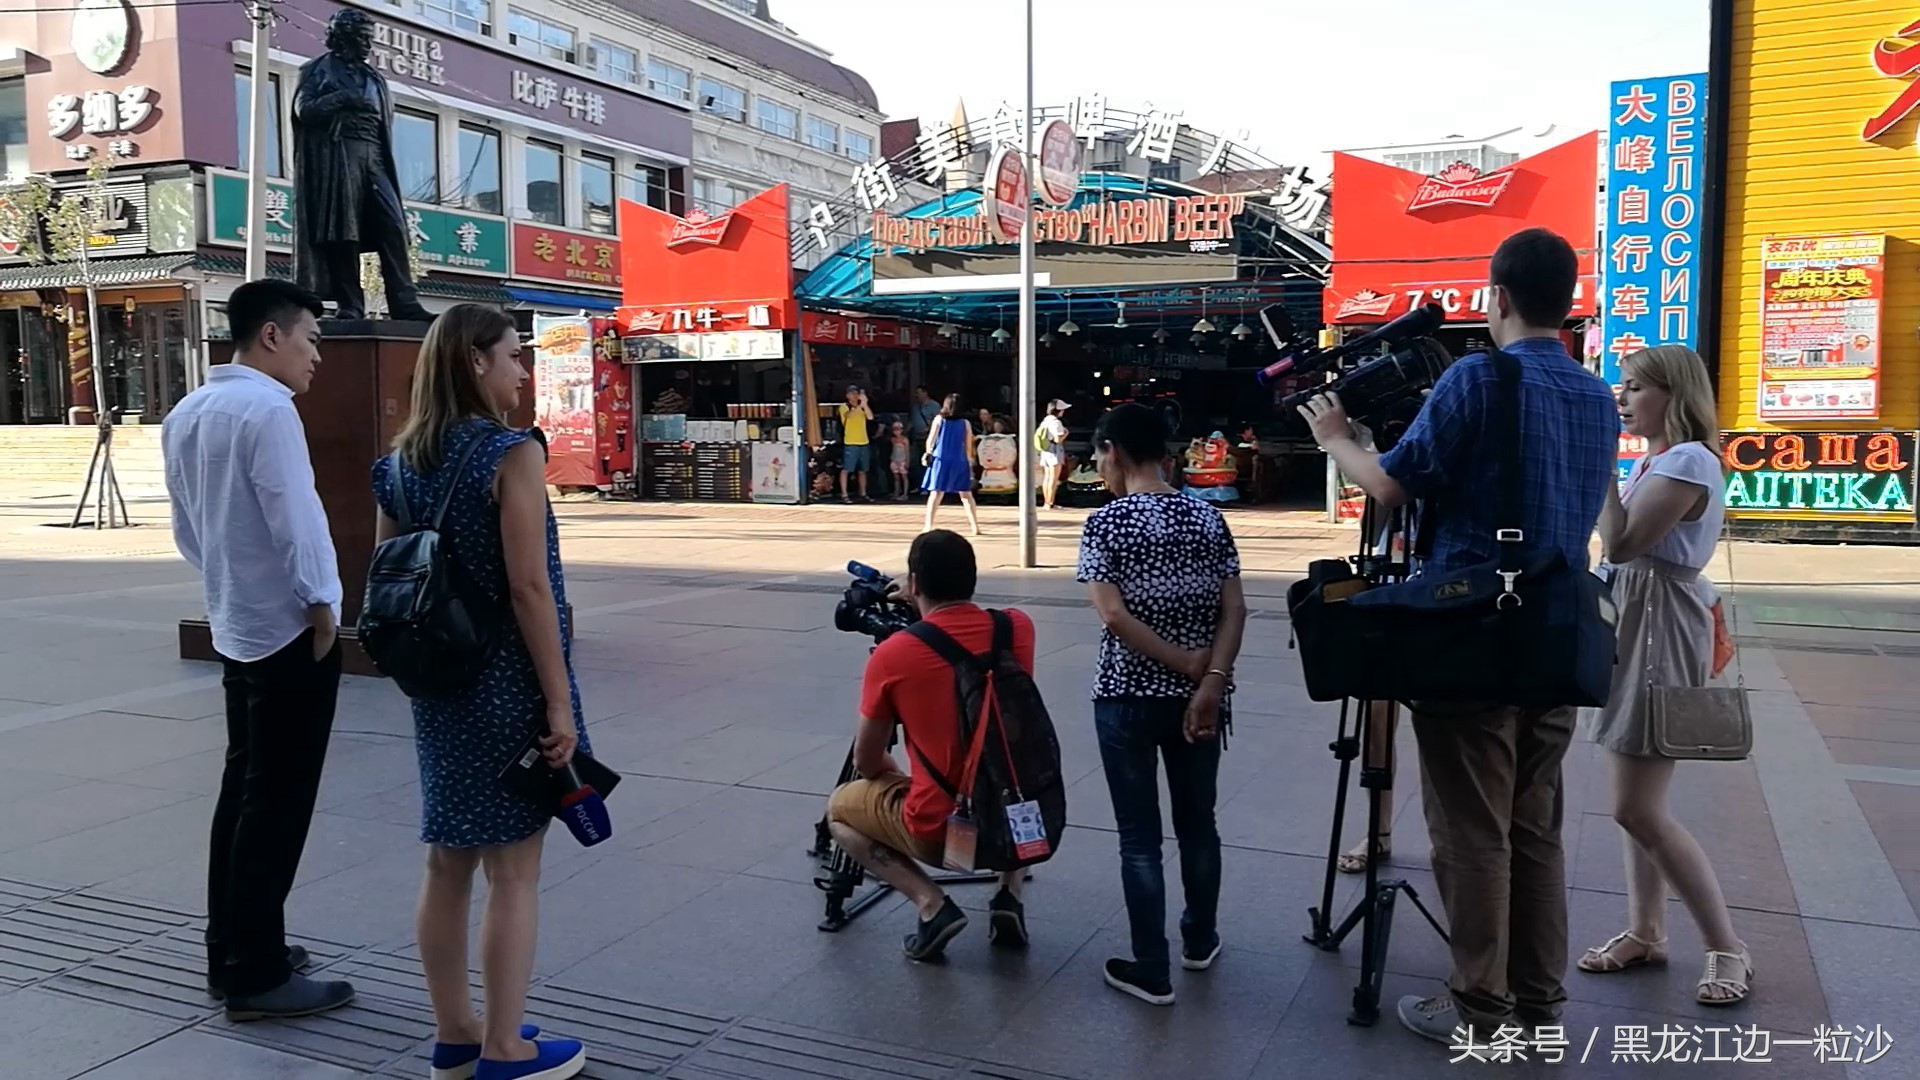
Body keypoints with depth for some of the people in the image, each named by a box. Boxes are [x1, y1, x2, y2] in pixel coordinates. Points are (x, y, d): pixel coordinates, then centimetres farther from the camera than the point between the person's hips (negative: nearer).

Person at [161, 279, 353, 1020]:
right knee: (276, 805, -3)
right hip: (289, 629, -9)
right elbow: (295, 518, -20)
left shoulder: (186, 414, 10)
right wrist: (320, 606, -11)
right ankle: (257, 976, 4)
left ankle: (230, 953, 25)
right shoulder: (266, 408, -17)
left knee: (242, 791, 16)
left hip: (234, 627, 9)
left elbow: (186, 527, 15)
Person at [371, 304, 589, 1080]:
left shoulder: (401, 461, 7)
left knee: (447, 864, 15)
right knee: (513, 871, 4)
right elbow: (528, 587, -19)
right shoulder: (512, 451, -14)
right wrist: (559, 700, -15)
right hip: (506, 686, -7)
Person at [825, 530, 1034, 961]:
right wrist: (924, 603, 31)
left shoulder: (891, 655, -11)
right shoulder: (1017, 628, -3)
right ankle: (1009, 896, 17)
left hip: (939, 832, -4)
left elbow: (866, 763, 2)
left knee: (840, 808, 24)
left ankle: (931, 905, 4)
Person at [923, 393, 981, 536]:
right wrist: (969, 462, 16)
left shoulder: (939, 419, 0)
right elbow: (969, 447, 4)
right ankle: (975, 526, 10)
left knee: (936, 493, 4)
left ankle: (928, 526, -4)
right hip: (960, 462, 1)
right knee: (966, 494, 11)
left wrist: (928, 453, 17)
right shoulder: (965, 423, 2)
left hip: (941, 461, -1)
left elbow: (931, 440, 0)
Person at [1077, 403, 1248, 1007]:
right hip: (1197, 696, 4)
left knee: (1140, 836, 5)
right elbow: (1234, 610, -5)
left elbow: (1113, 614, -19)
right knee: (1197, 822, 19)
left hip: (1128, 697, -4)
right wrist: (1209, 683, -11)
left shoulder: (1106, 523, -9)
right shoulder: (1210, 520, 3)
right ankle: (1200, 941, 35)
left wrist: (1186, 664, -13)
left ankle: (1151, 971, 12)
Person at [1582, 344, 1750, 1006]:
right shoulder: (1655, 460, 15)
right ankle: (1646, 933, 21)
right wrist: (1598, 461, 6)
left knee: (1638, 810, -8)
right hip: (1634, 627, 10)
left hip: (1662, 632, -10)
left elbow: (1621, 541, -24)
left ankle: (1727, 948, 4)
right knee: (1638, 805, 12)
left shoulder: (1688, 460, -16)